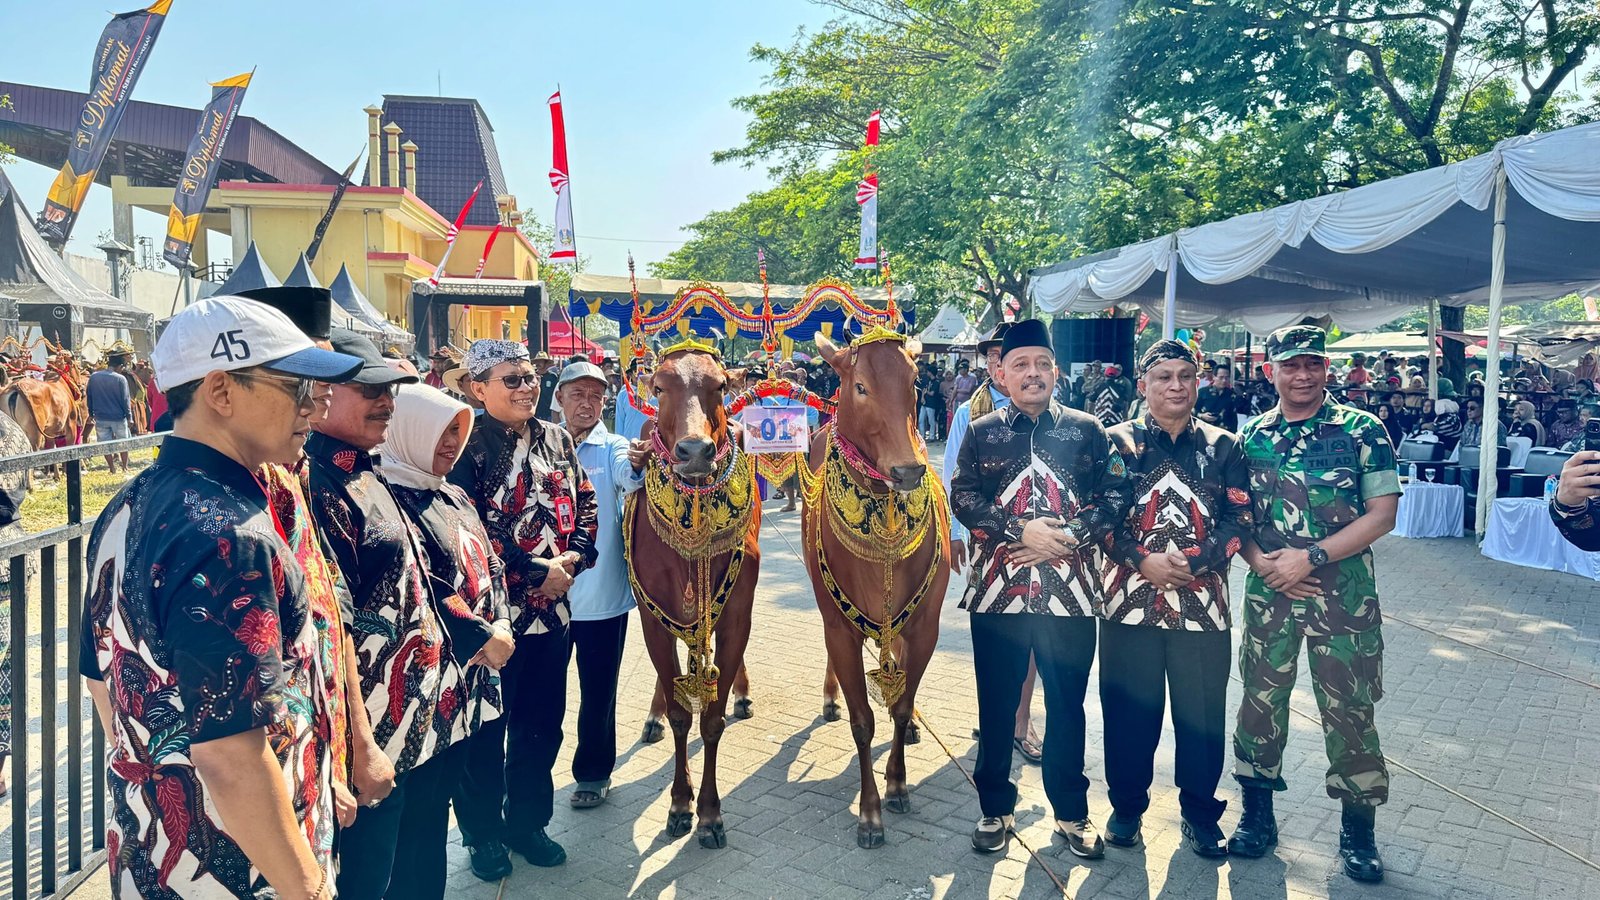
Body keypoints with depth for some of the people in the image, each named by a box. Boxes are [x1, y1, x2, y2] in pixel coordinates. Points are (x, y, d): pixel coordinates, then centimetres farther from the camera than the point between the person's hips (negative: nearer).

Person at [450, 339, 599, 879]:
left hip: (553, 610, 5)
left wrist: (573, 558, -8)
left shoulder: (557, 440, 8)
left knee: (542, 725, 16)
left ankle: (527, 822, 34)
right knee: (486, 731, 10)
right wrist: (536, 570, -17)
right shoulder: (467, 450, -10)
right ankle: (483, 834, 28)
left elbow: (585, 503, 9)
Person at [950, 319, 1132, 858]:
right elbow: (963, 498, -4)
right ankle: (996, 808, 26)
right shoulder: (981, 434, 6)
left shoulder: (1087, 430, 6)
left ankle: (1071, 812, 28)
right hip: (998, 590, 0)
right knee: (997, 706, 10)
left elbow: (1115, 495, -1)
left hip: (1070, 591, 0)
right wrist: (1021, 531, -16)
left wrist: (1066, 536, -15)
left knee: (1067, 706, 11)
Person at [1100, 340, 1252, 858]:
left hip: (1202, 602, 1)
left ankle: (1200, 811, 27)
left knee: (1203, 712, 8)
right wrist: (1142, 560, -15)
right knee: (1130, 709, 8)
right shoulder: (1117, 442, 3)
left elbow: (1239, 518, 0)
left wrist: (1197, 561, -14)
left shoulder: (1222, 446, 7)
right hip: (1130, 597, -1)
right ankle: (1127, 805, 26)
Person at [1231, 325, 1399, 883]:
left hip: (1344, 593, -2)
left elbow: (1382, 513, -8)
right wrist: (1260, 559, -11)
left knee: (1349, 710, 5)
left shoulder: (1362, 431, -4)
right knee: (1260, 700, 9)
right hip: (1268, 592, 3)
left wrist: (1311, 556, -17)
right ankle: (1258, 814, 25)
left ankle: (1358, 831, 22)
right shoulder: (1250, 436, 5)